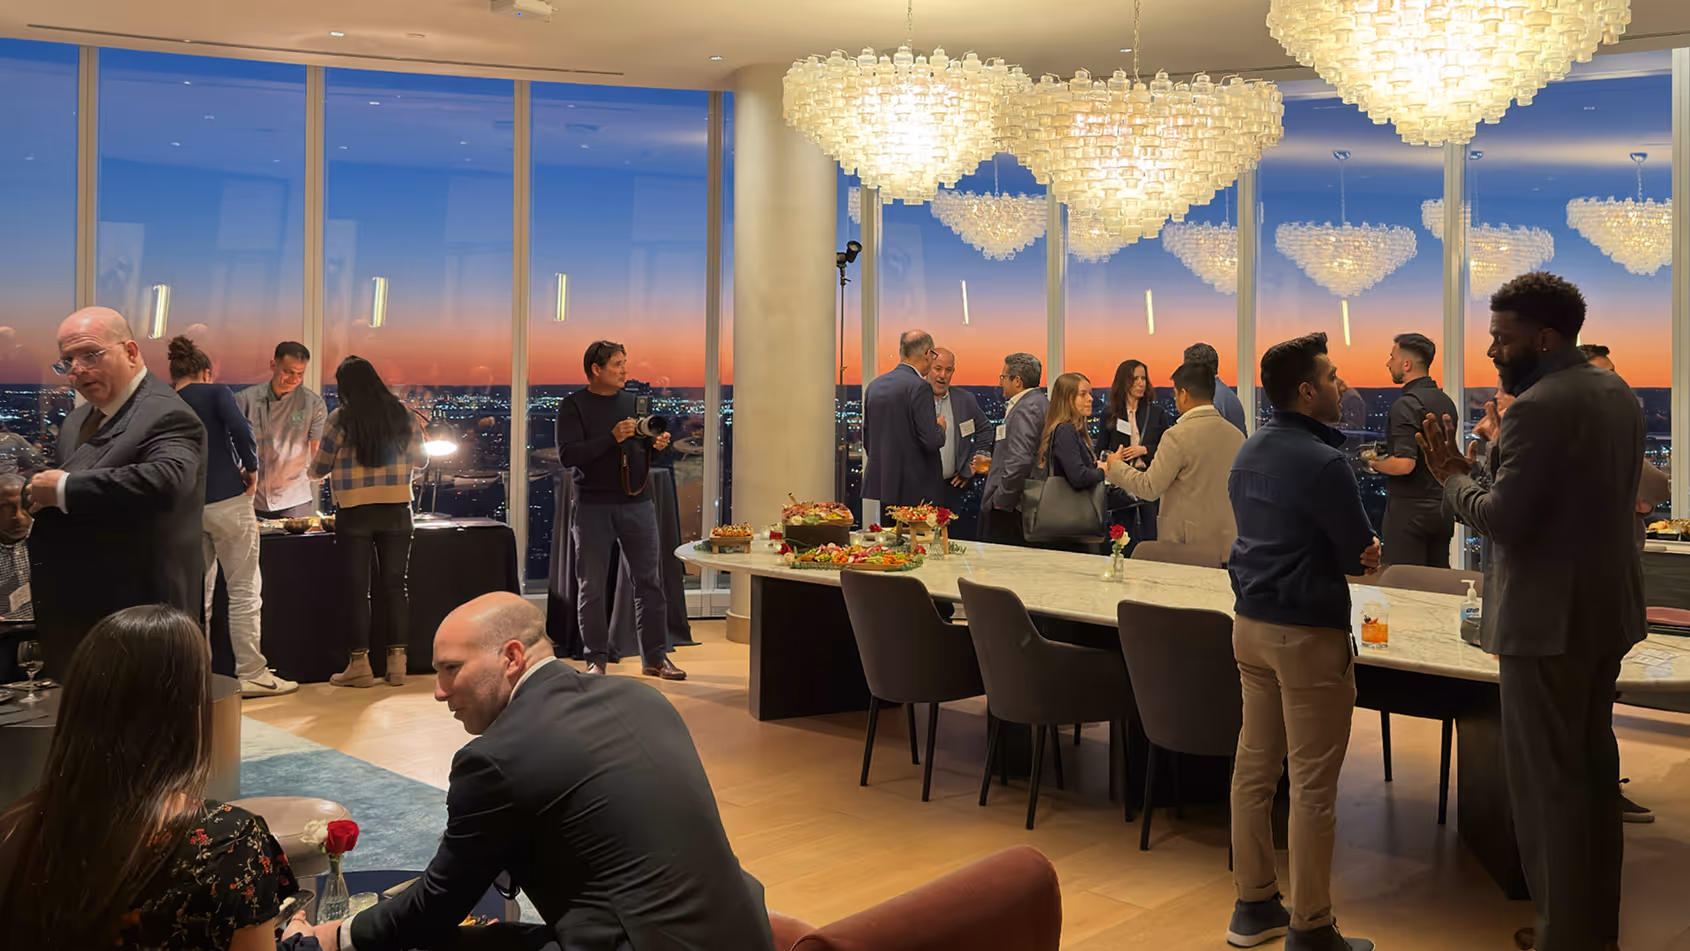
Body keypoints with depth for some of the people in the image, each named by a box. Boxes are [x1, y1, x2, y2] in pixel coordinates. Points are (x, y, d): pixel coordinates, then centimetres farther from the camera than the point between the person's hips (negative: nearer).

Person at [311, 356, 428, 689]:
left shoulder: (340, 420, -7)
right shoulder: (404, 416, 1)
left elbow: (320, 468, 0)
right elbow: (420, 460, 11)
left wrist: (312, 470, 24)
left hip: (354, 513, -3)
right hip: (396, 509, 3)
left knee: (357, 587, 4)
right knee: (394, 584, 8)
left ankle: (359, 663, 8)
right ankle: (397, 661, 10)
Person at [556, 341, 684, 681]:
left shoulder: (631, 401, 11)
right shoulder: (574, 405, -3)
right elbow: (568, 455, -15)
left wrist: (656, 445, -4)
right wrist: (613, 438, -22)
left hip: (638, 503, 4)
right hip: (594, 506, -4)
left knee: (650, 581, 3)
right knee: (593, 587, 3)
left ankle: (655, 657, 11)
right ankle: (596, 660, 14)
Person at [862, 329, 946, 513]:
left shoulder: (874, 385, 9)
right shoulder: (919, 387, -14)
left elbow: (866, 439, 16)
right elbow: (931, 441, -17)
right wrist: (940, 427, 4)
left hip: (881, 483, 7)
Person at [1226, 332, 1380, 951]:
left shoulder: (1248, 454, 10)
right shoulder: (1323, 463, -18)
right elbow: (1362, 554, -14)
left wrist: (1351, 551, -1)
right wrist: (1354, 553, 8)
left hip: (1250, 623, 9)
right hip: (1307, 633, -9)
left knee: (1254, 768, 13)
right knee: (1313, 786, -1)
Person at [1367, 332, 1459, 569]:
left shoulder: (1406, 405, -16)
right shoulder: (1446, 402, 11)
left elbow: (1404, 464, -25)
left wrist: (1376, 464, -6)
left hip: (1410, 508, -8)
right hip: (1442, 509, 8)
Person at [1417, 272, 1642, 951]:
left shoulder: (1539, 408, -21)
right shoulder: (1618, 394, 10)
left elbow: (1501, 519, -23)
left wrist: (1453, 475, -6)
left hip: (1549, 617, -10)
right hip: (1609, 608, 10)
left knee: (1546, 778, 0)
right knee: (1595, 765, 20)